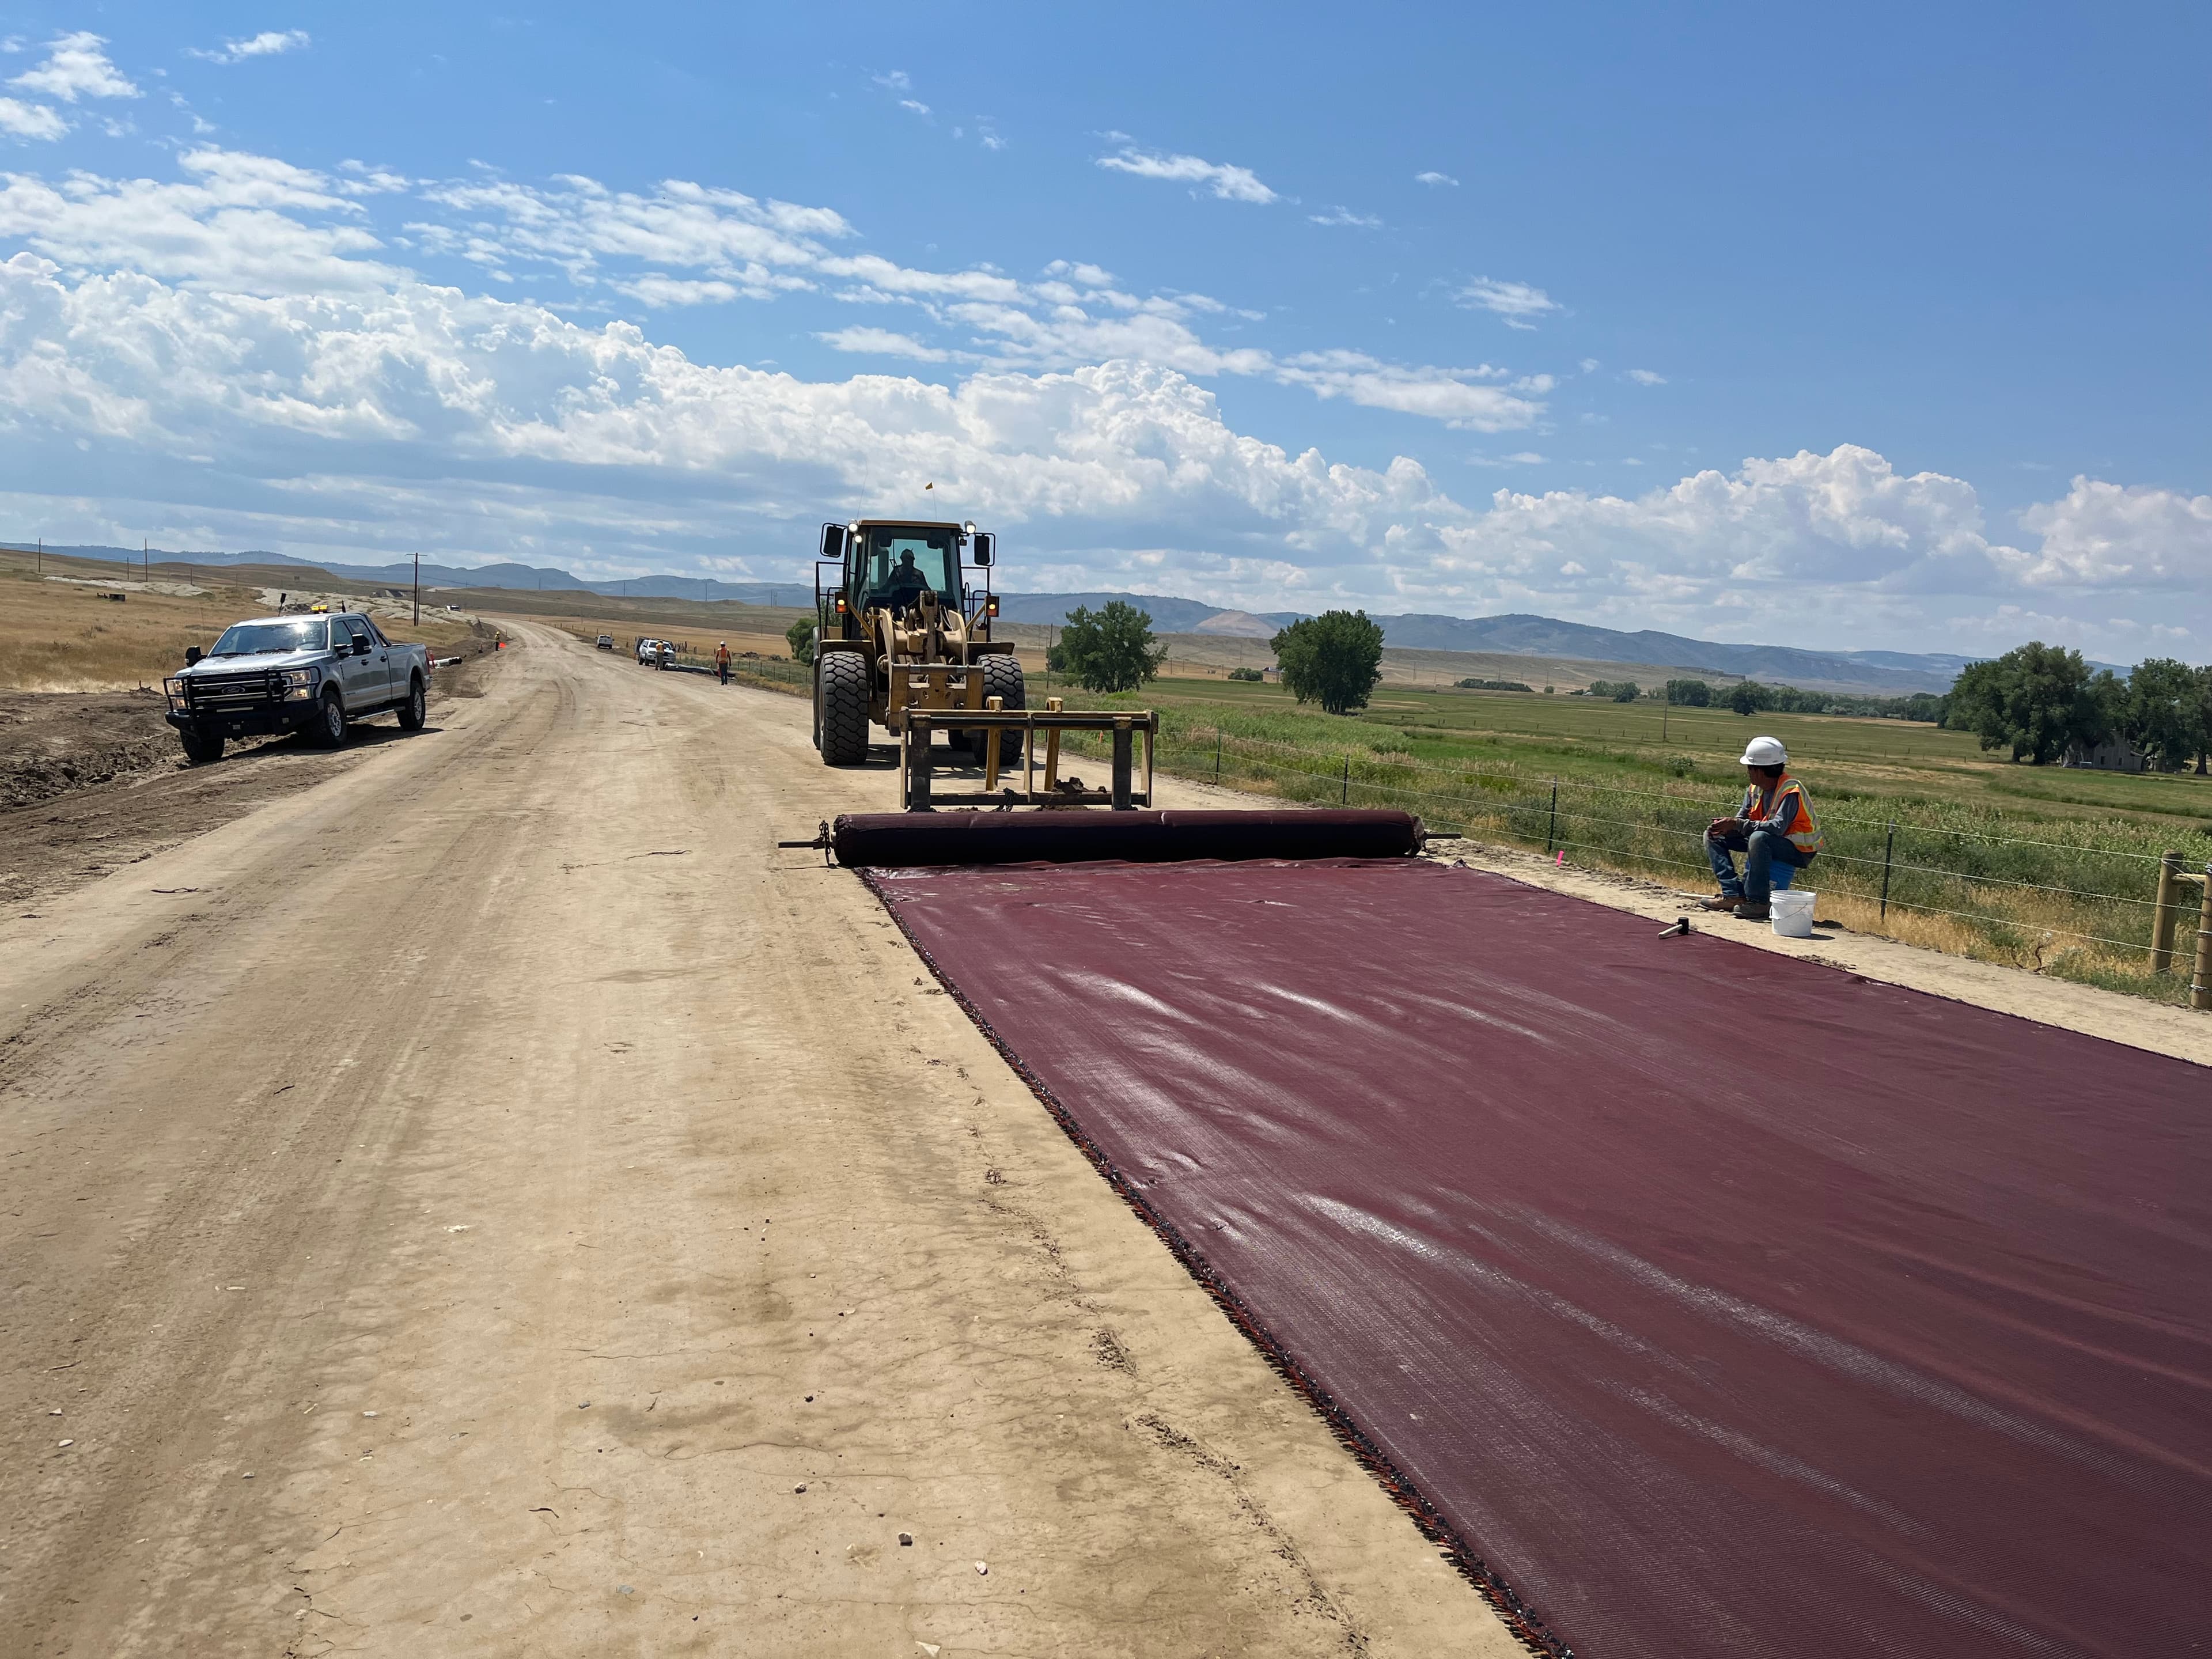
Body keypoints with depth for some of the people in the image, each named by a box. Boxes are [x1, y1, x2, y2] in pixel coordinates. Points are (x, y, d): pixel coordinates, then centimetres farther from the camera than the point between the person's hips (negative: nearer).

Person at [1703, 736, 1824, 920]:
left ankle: (1757, 902, -32)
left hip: (1799, 850, -9)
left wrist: (1737, 825, -38)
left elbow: (1778, 827, -37)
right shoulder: (1754, 788, 0)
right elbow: (1742, 819, 2)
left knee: (1759, 838, -40)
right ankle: (1733, 895, -12)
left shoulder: (1791, 792, -24)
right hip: (1766, 842, 9)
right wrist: (1725, 826, -22)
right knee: (1713, 836, 0)